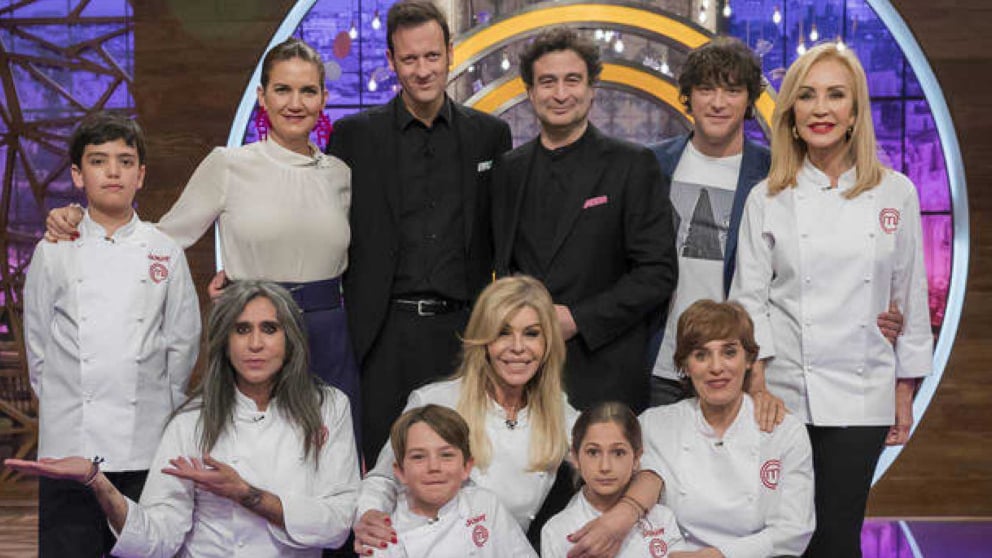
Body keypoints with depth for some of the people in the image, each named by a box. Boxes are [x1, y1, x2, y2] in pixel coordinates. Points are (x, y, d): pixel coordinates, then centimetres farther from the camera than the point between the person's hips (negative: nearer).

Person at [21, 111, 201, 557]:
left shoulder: (165, 252, 4)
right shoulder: (53, 253, 3)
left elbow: (182, 339, 8)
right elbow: (38, 339, 9)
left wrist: (162, 404, 8)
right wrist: (62, 401, 7)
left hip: (145, 442, 0)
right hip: (69, 440, 0)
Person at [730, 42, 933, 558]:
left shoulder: (895, 193, 2)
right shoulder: (768, 199, 1)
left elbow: (910, 297, 7)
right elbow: (750, 298, 0)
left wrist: (904, 393, 8)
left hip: (861, 398, 0)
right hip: (784, 393, 0)